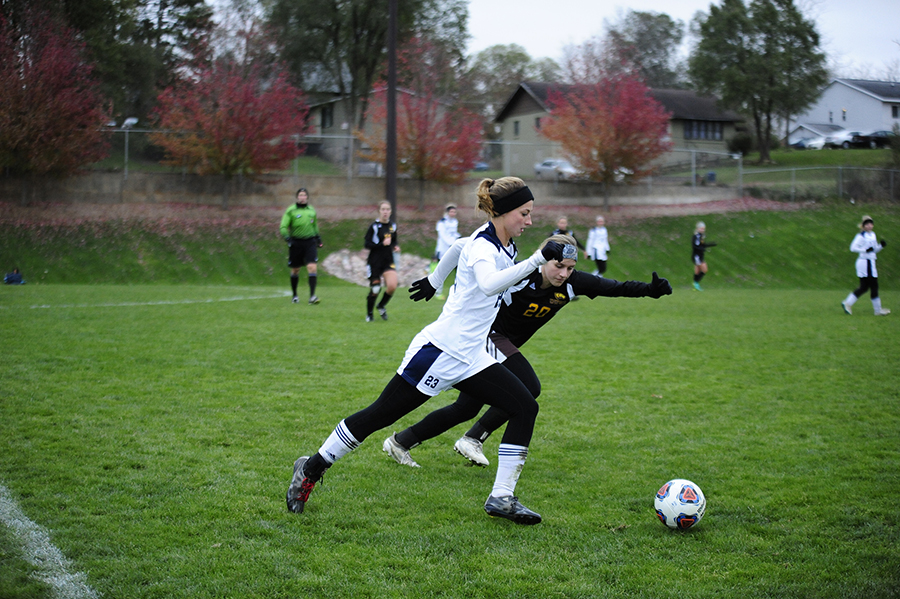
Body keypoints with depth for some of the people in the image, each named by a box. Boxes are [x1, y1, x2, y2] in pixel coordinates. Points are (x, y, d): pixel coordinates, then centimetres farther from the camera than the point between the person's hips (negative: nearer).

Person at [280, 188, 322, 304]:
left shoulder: (311, 210, 11)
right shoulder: (291, 210, -2)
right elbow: (283, 227, -4)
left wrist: (318, 237, 20)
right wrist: (287, 238, -17)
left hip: (310, 242, 2)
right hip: (296, 242, -2)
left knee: (312, 267, -14)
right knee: (295, 270, 8)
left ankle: (312, 296, -16)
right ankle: (294, 295, 25)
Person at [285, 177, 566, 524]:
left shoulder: (502, 245, 7)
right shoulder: (481, 246, -20)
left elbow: (458, 248, 28)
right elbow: (489, 285, -43)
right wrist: (537, 259, -47)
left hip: (470, 359, 9)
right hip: (439, 352, -9)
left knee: (525, 407, -2)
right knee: (379, 415, 0)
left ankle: (501, 498, 0)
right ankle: (312, 468, 17)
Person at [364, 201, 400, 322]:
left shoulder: (393, 226, 7)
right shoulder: (374, 226, -8)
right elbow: (367, 245, -12)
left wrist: (396, 246, 0)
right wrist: (382, 244, -22)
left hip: (388, 261, 4)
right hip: (375, 261, -4)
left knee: (392, 286, -14)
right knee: (375, 289, -1)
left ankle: (381, 306, 14)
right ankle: (369, 314, 21)